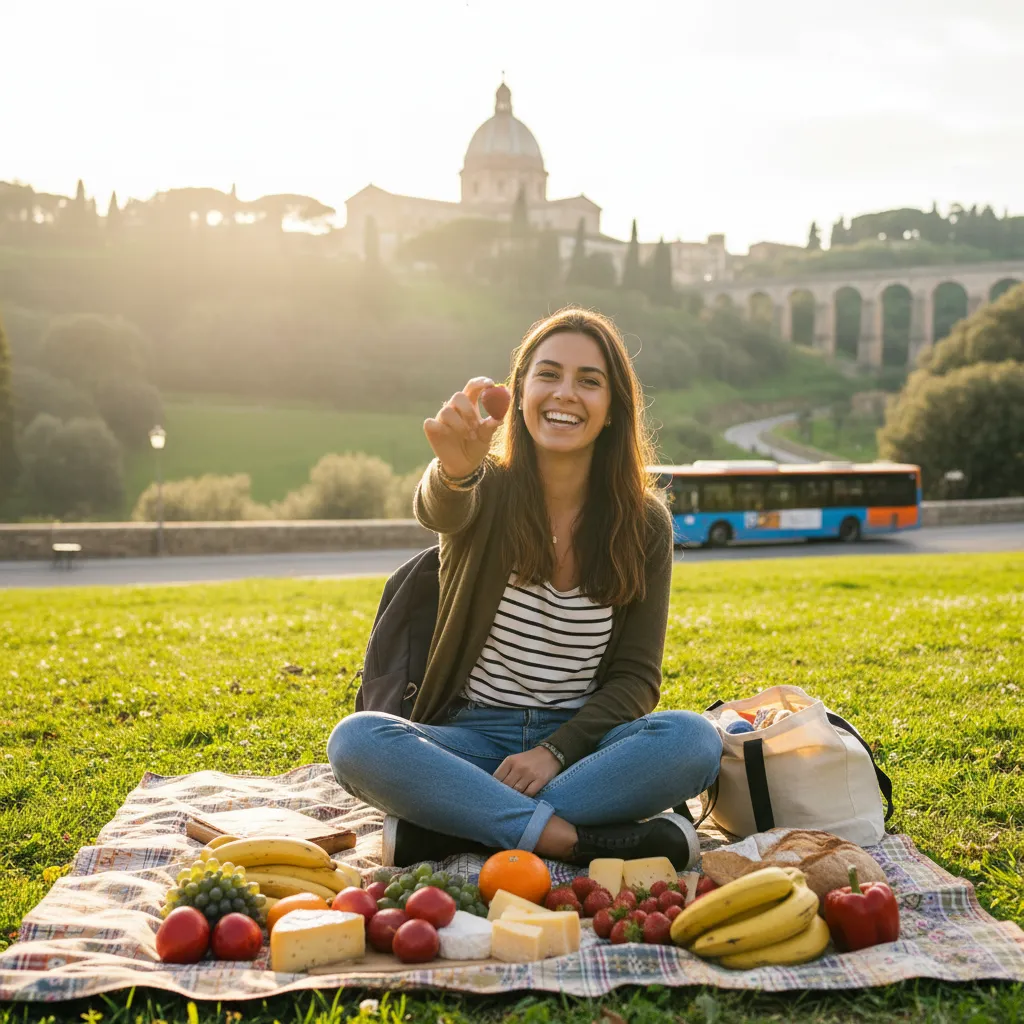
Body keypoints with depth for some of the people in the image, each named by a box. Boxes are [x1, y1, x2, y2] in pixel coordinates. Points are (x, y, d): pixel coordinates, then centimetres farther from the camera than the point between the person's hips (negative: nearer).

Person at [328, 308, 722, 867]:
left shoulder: (644, 523, 1)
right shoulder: (488, 490, -2)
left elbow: (635, 676, 0)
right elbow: (438, 510, -28)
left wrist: (557, 750, -17)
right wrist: (455, 471, -54)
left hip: (580, 741, 1)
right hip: (473, 737, -1)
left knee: (694, 739, -30)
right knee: (356, 740, -30)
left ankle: (448, 827, -27)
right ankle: (573, 838, -31)